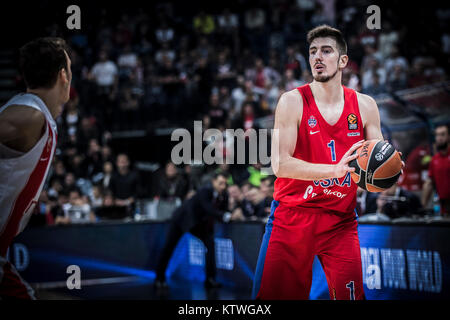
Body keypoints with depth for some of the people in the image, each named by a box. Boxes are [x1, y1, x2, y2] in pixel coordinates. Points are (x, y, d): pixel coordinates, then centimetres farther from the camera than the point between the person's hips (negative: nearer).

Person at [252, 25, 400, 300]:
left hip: (341, 221, 2)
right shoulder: (293, 101, -8)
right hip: (292, 218, -2)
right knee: (274, 295, -1)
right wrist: (336, 169, -30)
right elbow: (280, 164, -18)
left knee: (351, 296, -1)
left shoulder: (364, 106, 3)